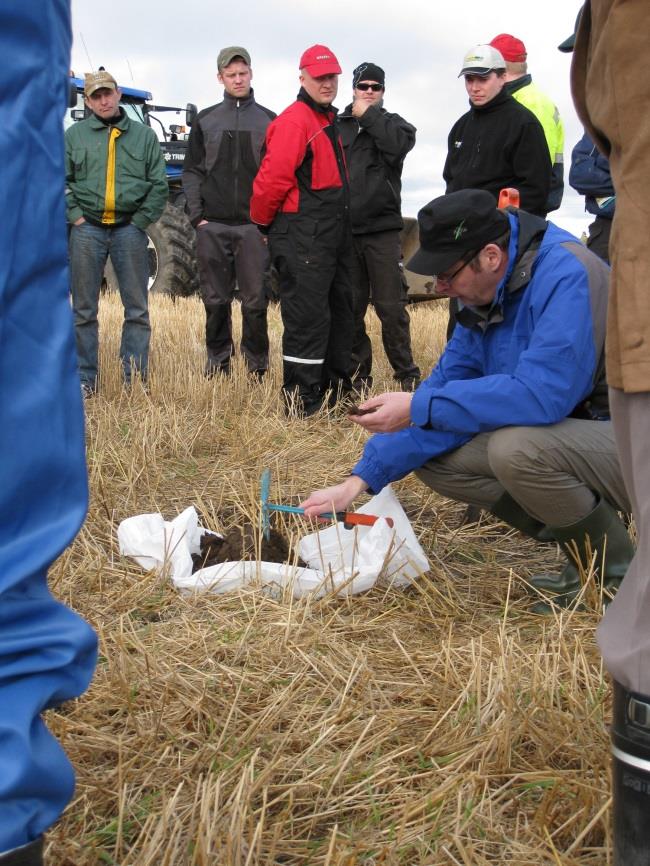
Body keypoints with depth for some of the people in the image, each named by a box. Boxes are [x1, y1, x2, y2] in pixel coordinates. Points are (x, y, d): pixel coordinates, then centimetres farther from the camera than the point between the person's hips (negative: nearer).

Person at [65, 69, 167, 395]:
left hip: (129, 230, 0)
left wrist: (140, 221, -4)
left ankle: (135, 377, 11)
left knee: (137, 309, 2)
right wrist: (75, 215, -5)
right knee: (84, 309, 4)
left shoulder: (144, 135, 7)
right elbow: (60, 180, 5)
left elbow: (159, 185, 4)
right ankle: (85, 377, 12)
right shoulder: (75, 135, 7)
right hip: (87, 230, 0)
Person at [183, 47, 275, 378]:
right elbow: (192, 171, 8)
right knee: (215, 301, 6)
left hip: (255, 226, -1)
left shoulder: (269, 121, 8)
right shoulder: (205, 121, 10)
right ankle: (217, 368, 14)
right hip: (213, 226, 1)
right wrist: (197, 215, -2)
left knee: (255, 301, -1)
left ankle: (257, 369, 7)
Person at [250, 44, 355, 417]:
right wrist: (263, 221, -8)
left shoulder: (330, 122, 19)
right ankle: (302, 407, -3)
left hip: (335, 239, 10)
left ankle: (338, 393, 27)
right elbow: (273, 178, -18)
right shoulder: (294, 121, -12)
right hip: (303, 242, -10)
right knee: (308, 320, -9)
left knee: (339, 314, 15)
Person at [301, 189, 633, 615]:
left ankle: (616, 568, -7)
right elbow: (447, 384, 3)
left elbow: (541, 393, -35)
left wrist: (420, 408, -28)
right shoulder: (485, 292, 2)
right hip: (564, 431, 9)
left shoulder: (565, 276, -24)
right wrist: (362, 479, -3)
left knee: (515, 447, -34)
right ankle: (580, 548, 7)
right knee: (433, 458, -1)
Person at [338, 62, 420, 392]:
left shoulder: (393, 123, 10)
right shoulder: (337, 126, 12)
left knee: (390, 306, -3)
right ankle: (358, 373, 16)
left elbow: (399, 143, -14)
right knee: (350, 307, 7)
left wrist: (369, 115, -5)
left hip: (382, 229, -2)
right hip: (343, 230, 2)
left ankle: (407, 374, 6)